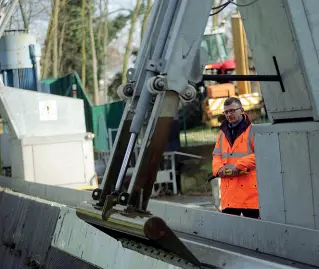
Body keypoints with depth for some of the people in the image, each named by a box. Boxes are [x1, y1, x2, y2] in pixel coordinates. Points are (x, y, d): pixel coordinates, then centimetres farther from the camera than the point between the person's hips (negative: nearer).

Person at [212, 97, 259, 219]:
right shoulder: (223, 132, 19)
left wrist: (240, 165, -18)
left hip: (249, 189, -5)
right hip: (228, 190, 5)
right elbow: (216, 155, 17)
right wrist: (219, 168, -5)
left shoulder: (252, 130, 0)